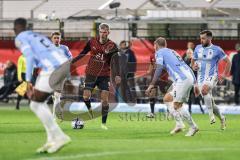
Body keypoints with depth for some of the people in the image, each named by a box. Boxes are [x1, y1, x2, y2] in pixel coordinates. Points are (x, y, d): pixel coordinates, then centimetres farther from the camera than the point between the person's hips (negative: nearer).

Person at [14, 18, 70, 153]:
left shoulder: (20, 38, 9)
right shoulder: (38, 36, 33)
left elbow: (30, 56, -8)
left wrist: (28, 81, -15)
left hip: (52, 68, -8)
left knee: (36, 105, 2)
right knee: (39, 102, 19)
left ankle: (59, 137, -6)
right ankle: (52, 140, 12)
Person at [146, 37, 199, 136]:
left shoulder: (159, 52, 5)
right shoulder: (172, 51, 28)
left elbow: (159, 68, -11)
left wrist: (151, 85, -15)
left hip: (182, 79, -9)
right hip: (190, 77, 9)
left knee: (177, 106, -6)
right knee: (167, 99, 14)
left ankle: (193, 127, -1)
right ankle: (179, 124, 7)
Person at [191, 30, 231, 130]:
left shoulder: (217, 50, -6)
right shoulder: (198, 48, 7)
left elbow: (228, 62, 1)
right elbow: (193, 60, 19)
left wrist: (224, 75, -4)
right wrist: (193, 66, -4)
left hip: (212, 77, -5)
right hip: (201, 77, 5)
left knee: (204, 90, -36)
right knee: (209, 102, 7)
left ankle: (211, 114, -26)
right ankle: (221, 118, 29)